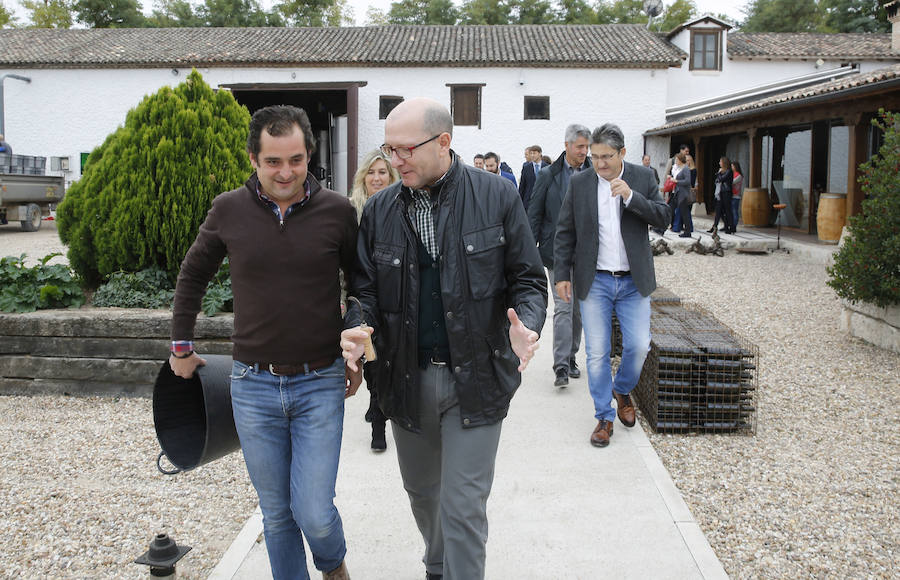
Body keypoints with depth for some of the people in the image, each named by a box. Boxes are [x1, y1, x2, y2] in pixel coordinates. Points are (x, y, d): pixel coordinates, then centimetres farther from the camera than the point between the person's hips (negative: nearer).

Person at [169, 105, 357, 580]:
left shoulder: (337, 211, -5)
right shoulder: (228, 211, -2)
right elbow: (192, 276, 15)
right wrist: (181, 347, 16)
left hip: (320, 383, -1)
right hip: (253, 385, 2)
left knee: (314, 513, -3)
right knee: (276, 513, 12)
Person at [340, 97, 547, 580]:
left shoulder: (496, 196, -7)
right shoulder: (379, 210, 2)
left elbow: (527, 279, -3)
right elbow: (366, 287, 7)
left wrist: (526, 325, -23)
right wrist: (357, 328, -15)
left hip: (475, 377, -4)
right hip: (406, 378, 4)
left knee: (464, 506, 0)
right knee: (422, 490, 23)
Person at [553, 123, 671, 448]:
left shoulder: (642, 178, 1)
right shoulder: (580, 183, 0)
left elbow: (664, 218, -6)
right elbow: (565, 232, 4)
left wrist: (631, 196, -19)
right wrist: (562, 274, -1)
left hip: (633, 281, 1)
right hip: (595, 282, 0)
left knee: (639, 346, 0)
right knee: (597, 353, 1)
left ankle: (623, 390, 31)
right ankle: (604, 417, 16)